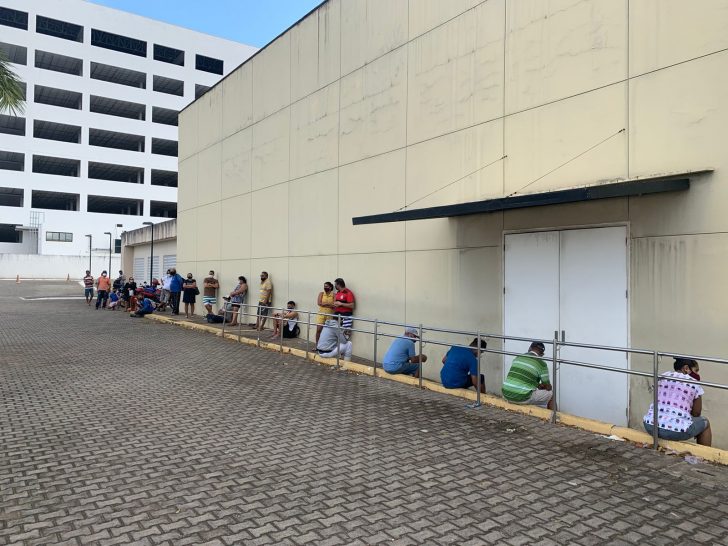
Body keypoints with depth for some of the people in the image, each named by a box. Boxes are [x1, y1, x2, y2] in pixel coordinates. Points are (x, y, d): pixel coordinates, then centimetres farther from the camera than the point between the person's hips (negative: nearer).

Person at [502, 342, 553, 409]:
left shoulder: (517, 358, 13)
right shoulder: (541, 364, -3)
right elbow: (548, 387, 5)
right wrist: (541, 386, 28)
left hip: (506, 395, 6)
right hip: (522, 398, -6)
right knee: (551, 395, 15)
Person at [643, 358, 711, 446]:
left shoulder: (662, 377, 14)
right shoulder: (694, 384, 3)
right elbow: (696, 413, 8)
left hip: (651, 425, 4)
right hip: (676, 431, -4)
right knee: (705, 423, 24)